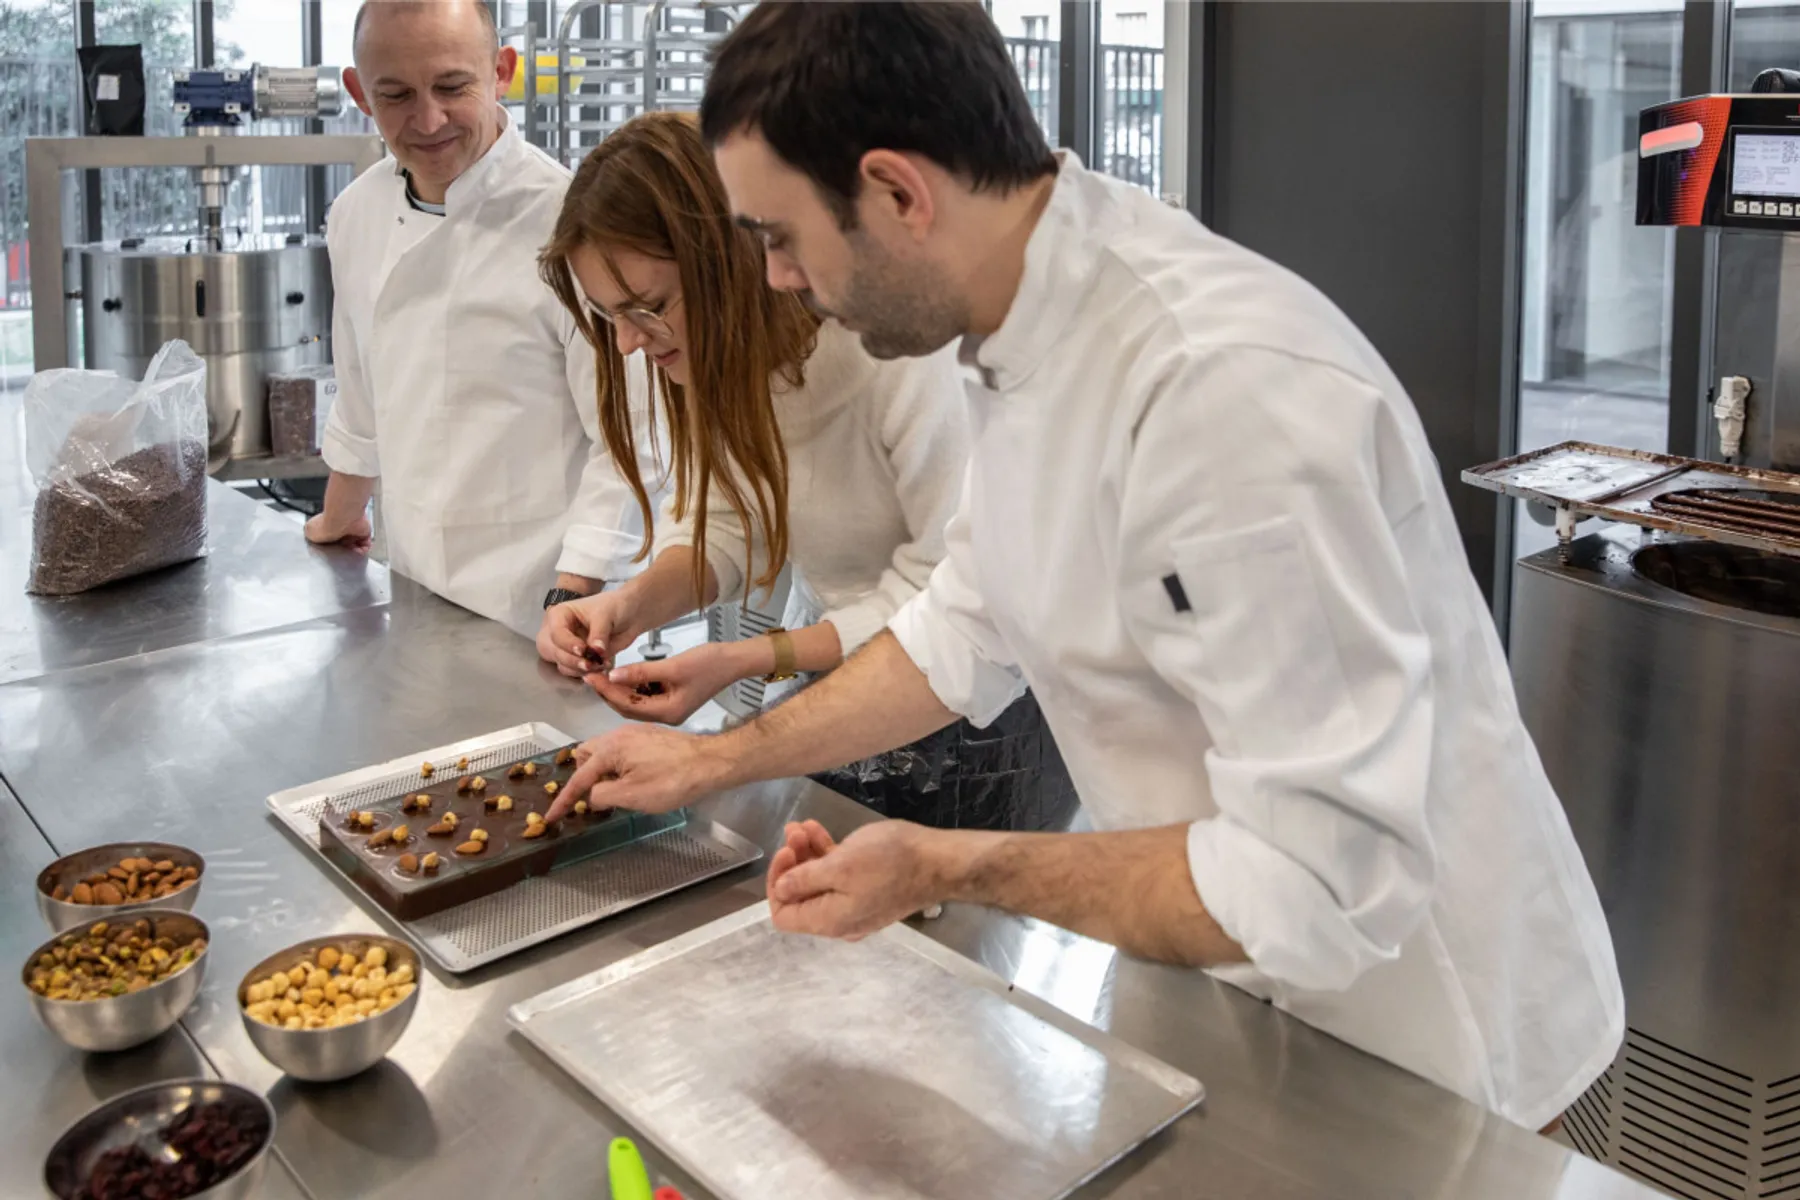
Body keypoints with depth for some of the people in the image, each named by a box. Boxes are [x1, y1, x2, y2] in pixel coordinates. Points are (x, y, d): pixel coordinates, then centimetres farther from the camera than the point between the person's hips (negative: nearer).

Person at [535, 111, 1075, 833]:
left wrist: (750, 659, -31)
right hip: (834, 666, 6)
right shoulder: (714, 352, -8)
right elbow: (726, 521, 1)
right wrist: (633, 605, -19)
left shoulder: (906, 344, -31)